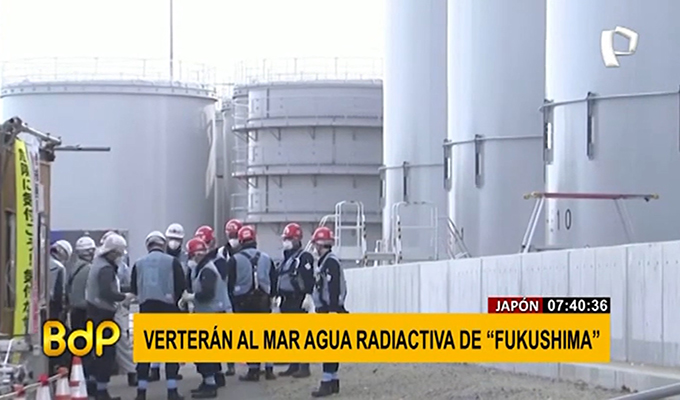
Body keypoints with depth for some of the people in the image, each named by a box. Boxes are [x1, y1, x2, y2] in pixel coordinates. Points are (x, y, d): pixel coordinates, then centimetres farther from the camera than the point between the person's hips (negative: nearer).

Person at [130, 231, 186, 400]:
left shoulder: (139, 264, 5)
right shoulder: (172, 262, -3)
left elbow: (134, 290, 7)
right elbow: (181, 287, -5)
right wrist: (176, 300, 10)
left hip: (146, 309, 2)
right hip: (168, 308, -2)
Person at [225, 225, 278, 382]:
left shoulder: (234, 260, -6)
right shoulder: (266, 258, 5)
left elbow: (230, 283, -5)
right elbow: (273, 281, 10)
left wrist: (231, 301, 5)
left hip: (244, 301, -3)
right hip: (263, 300, 3)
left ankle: (253, 370, 1)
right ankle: (269, 369, 10)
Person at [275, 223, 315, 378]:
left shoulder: (304, 257, -9)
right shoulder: (286, 257, 19)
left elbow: (309, 278, -18)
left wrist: (308, 296, -25)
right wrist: (277, 295, 24)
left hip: (298, 300, -9)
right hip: (286, 301, 9)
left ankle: (304, 367, -7)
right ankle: (293, 366, 17)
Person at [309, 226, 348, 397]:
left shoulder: (331, 262, -15)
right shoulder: (324, 261, 16)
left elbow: (333, 288, -22)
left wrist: (332, 310, -25)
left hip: (330, 310, -10)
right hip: (325, 310, 10)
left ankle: (327, 382, -14)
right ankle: (333, 380, 19)